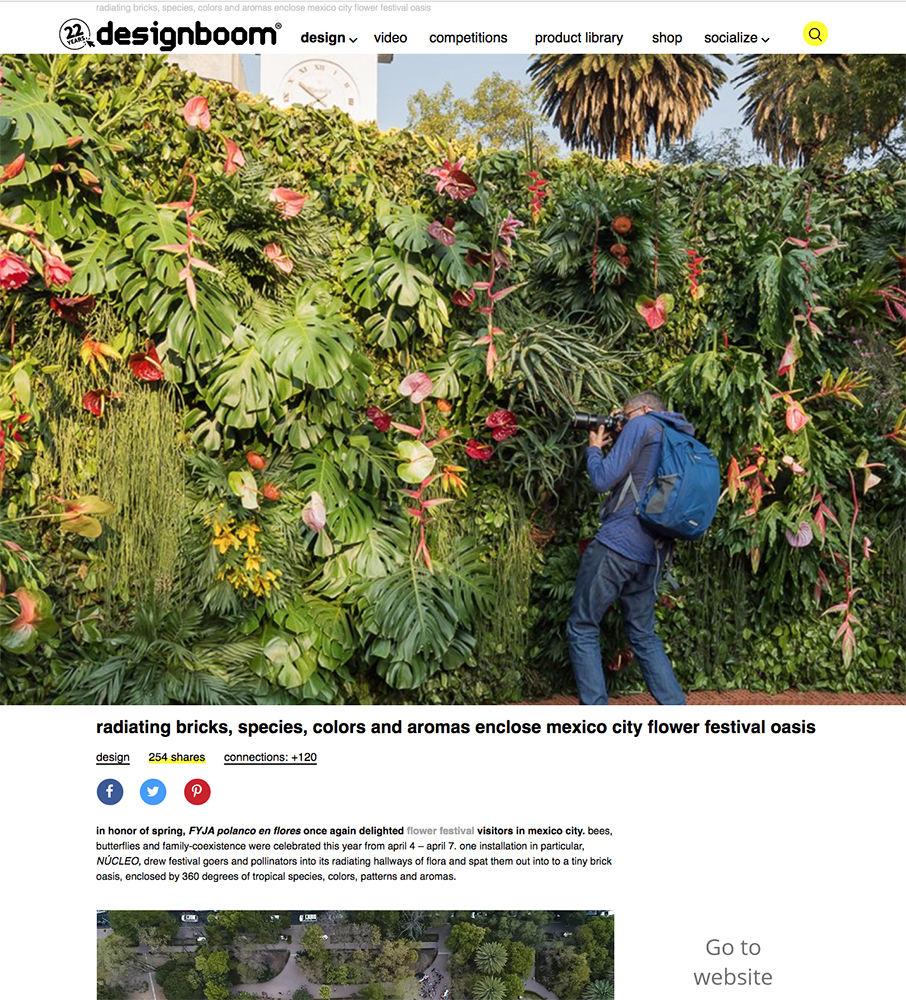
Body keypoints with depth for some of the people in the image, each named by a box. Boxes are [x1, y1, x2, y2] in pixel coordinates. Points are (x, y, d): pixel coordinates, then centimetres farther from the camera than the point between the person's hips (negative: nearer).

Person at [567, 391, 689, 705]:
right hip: (652, 553, 8)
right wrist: (613, 447, 20)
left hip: (617, 544, -8)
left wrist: (594, 449, 10)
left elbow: (603, 480, -8)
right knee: (643, 635, 17)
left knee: (582, 629, 1)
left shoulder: (642, 425, -3)